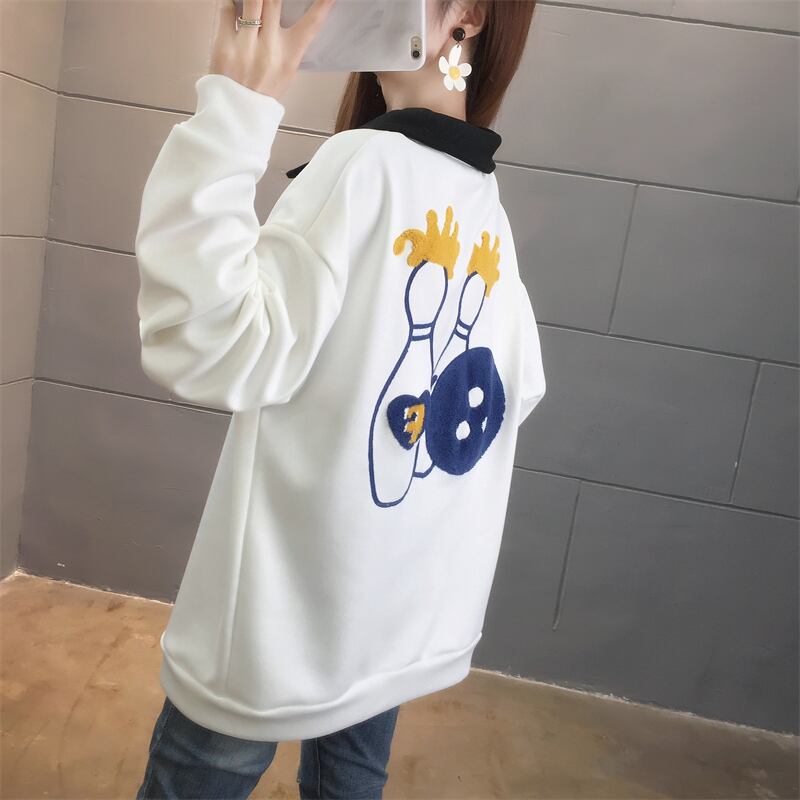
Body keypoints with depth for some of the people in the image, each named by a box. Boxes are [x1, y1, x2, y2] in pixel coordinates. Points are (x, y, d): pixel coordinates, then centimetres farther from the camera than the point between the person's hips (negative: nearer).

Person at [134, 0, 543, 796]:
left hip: (285, 613, -6)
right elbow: (516, 392, 12)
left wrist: (235, 108, -23)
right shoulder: (489, 211, 5)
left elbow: (208, 350, -25)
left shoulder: (366, 161, -18)